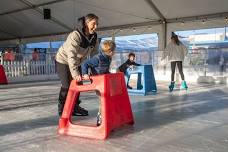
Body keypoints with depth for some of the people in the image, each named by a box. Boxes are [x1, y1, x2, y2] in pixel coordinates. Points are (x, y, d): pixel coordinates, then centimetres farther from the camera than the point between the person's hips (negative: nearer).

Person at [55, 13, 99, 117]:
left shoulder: (94, 37, -10)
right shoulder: (75, 36, -33)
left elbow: (94, 54, -3)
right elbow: (71, 56, -42)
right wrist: (75, 73, -49)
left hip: (76, 62, 7)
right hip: (63, 61, -7)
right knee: (67, 86, -7)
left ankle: (75, 107, 21)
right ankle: (62, 110, 10)